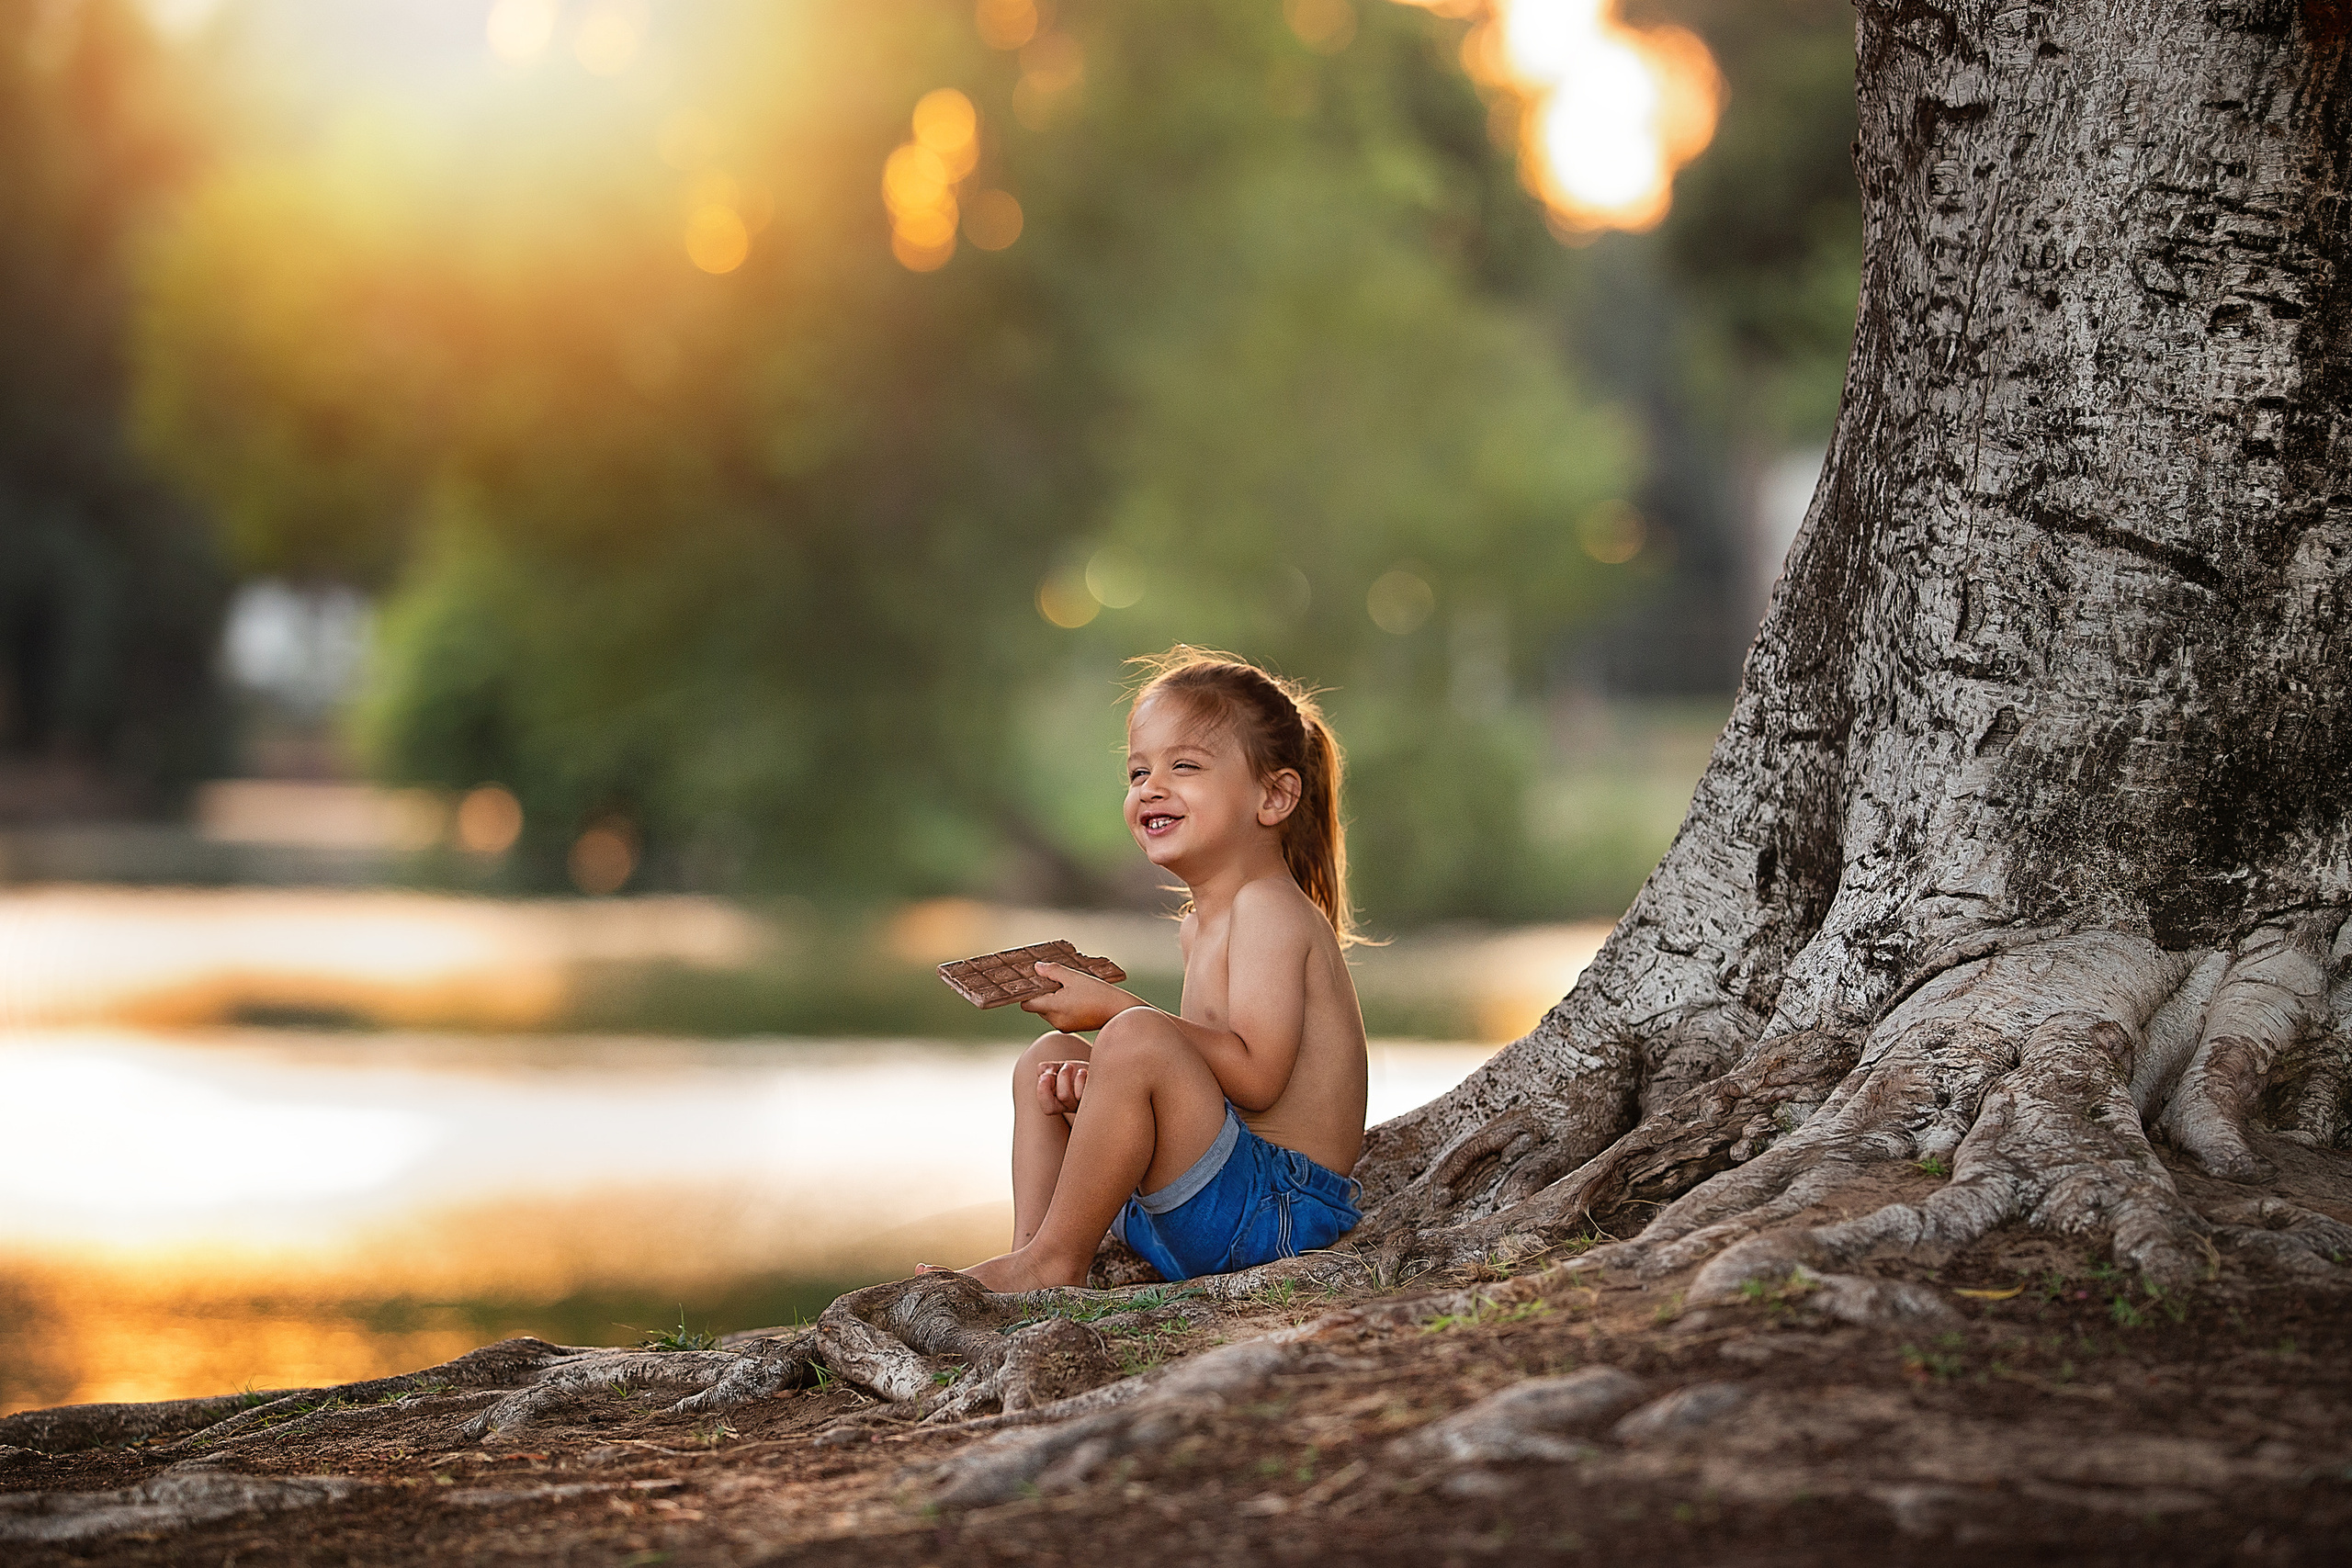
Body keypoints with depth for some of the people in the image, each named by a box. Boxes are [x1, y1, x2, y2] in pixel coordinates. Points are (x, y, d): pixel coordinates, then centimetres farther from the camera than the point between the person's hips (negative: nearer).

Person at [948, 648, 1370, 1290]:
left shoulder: (1271, 907, -13)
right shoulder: (1203, 925, 19)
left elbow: (1256, 1074, -24)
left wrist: (1115, 1009, -21)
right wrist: (1104, 1084, -1)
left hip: (1282, 1210, -11)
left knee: (1138, 1039, -30)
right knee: (1046, 1060, 19)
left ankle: (1054, 1260, -17)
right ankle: (1029, 1246, 2)